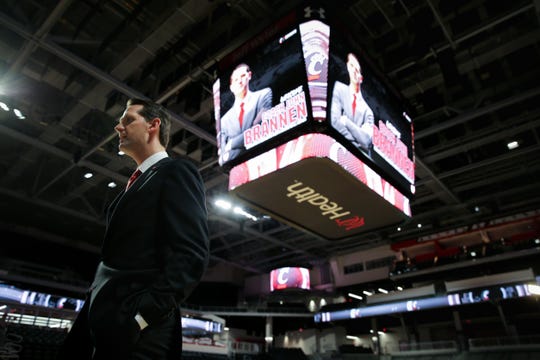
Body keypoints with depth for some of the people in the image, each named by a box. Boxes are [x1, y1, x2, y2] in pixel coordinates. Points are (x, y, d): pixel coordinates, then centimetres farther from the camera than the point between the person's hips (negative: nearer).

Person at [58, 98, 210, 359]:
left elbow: (191, 255, -17)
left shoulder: (177, 171, -5)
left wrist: (143, 316, -22)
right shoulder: (138, 183, 22)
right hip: (104, 321, 8)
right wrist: (90, 314, 11)